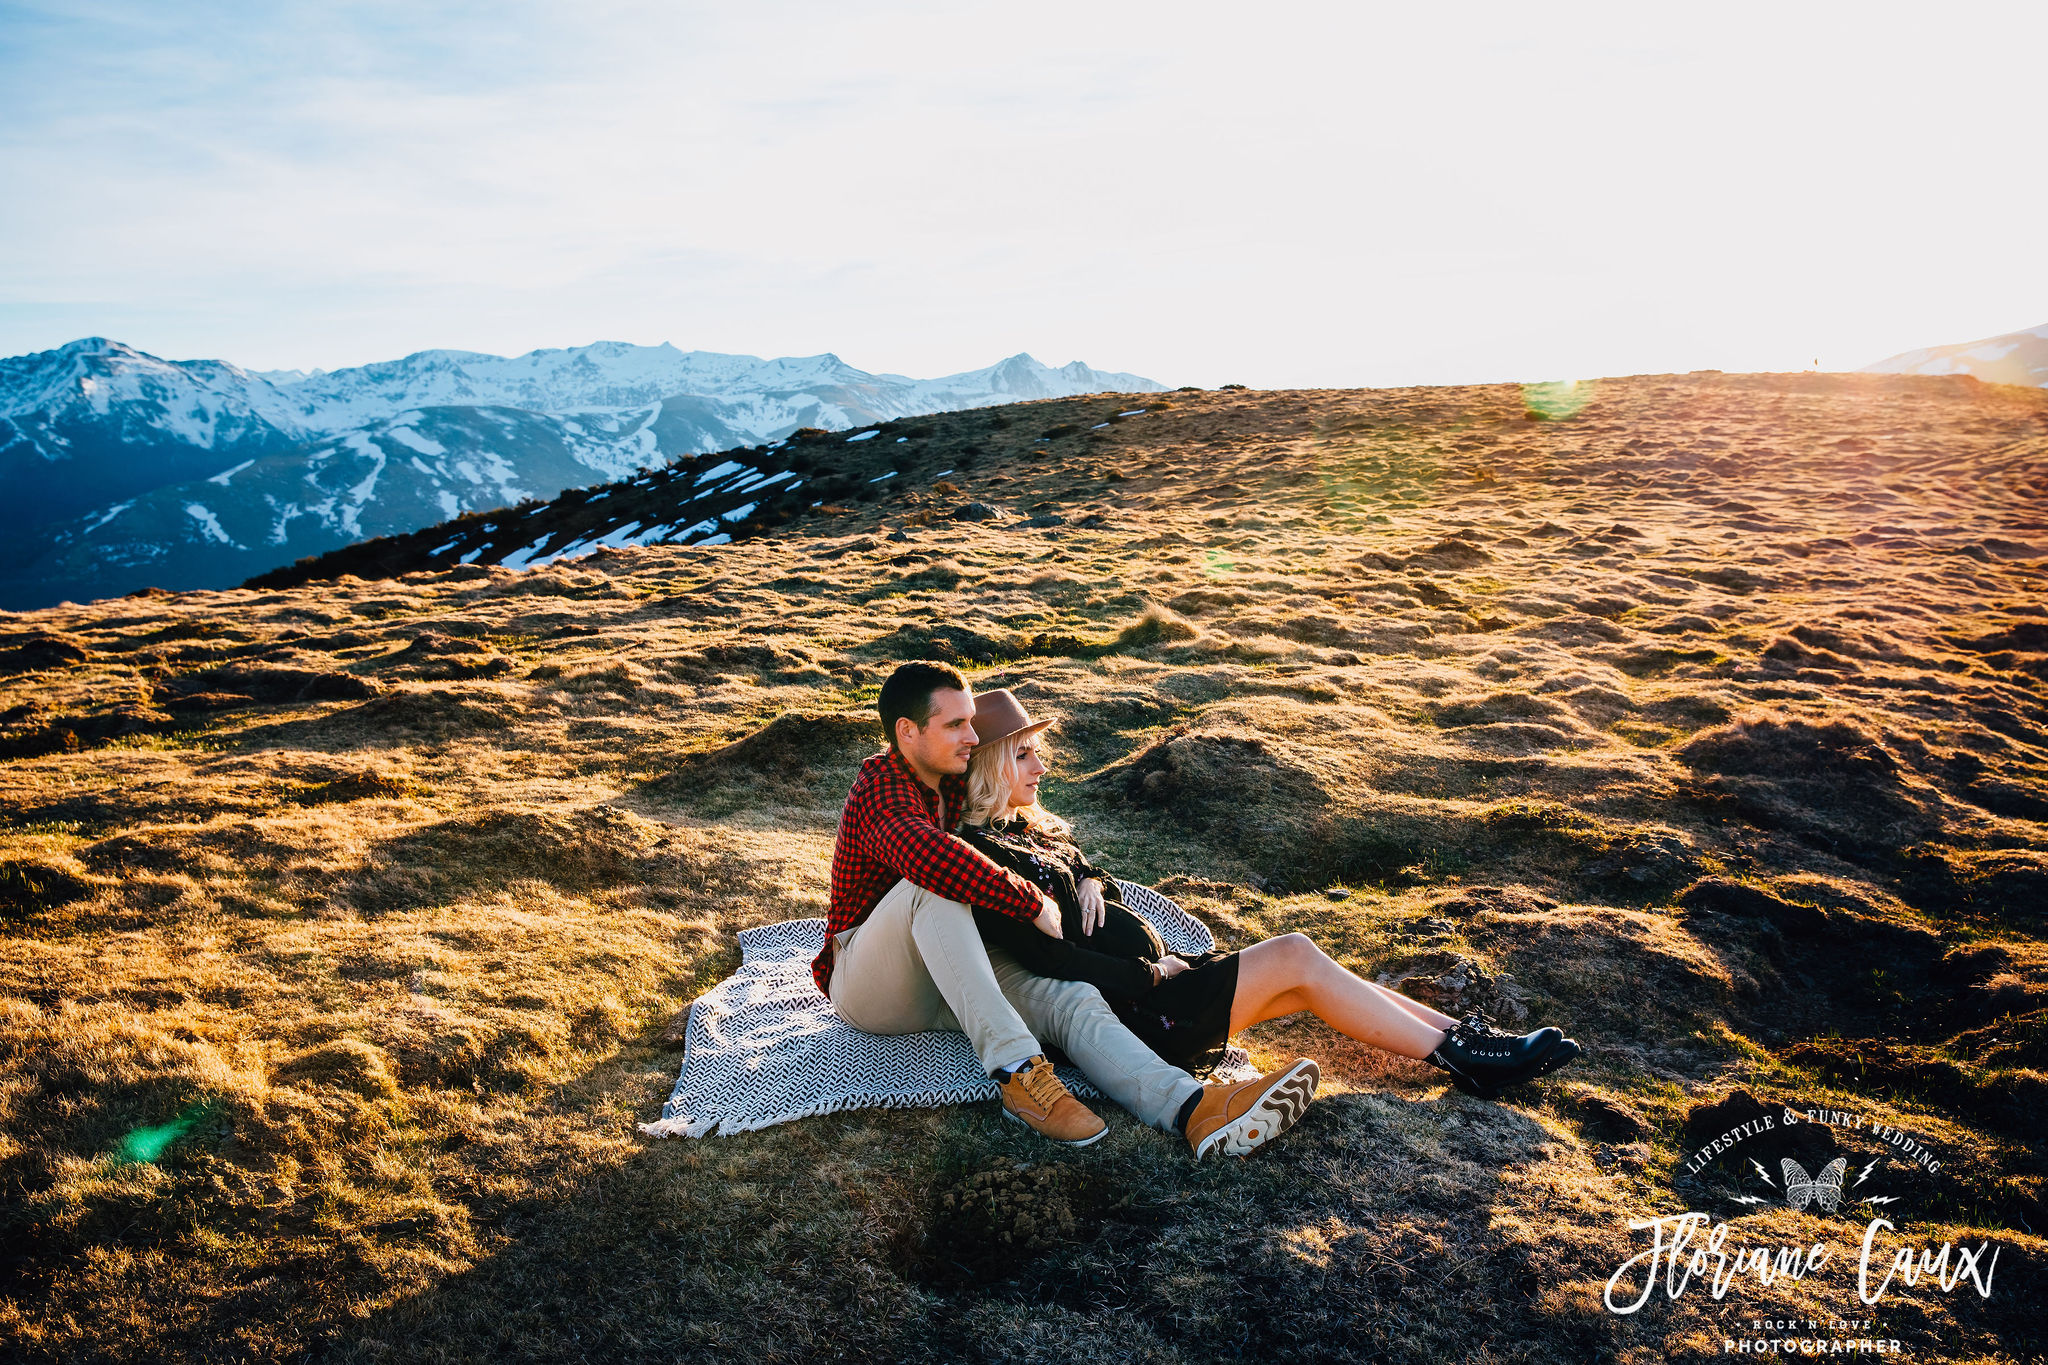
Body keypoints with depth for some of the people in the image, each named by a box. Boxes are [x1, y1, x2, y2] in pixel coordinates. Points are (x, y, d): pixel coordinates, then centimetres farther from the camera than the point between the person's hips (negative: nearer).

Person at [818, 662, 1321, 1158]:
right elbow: (929, 855, -40)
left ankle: (1197, 1110, -45)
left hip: (951, 974, 7)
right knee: (934, 884, -36)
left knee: (1072, 999, -21)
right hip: (868, 983, -6)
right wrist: (1033, 905, -32)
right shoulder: (882, 786, -17)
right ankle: (1018, 1073, -43)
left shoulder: (957, 783, 9)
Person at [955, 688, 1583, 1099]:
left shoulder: (1024, 828, 14)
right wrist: (1153, 971, -15)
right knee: (1295, 957, -14)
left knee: (1303, 973, -2)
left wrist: (1092, 884, 1)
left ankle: (1459, 1034, 2)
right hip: (1128, 1011, -9)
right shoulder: (983, 857, -17)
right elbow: (1052, 960, -23)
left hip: (1151, 974, 9)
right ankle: (1458, 1058, -4)